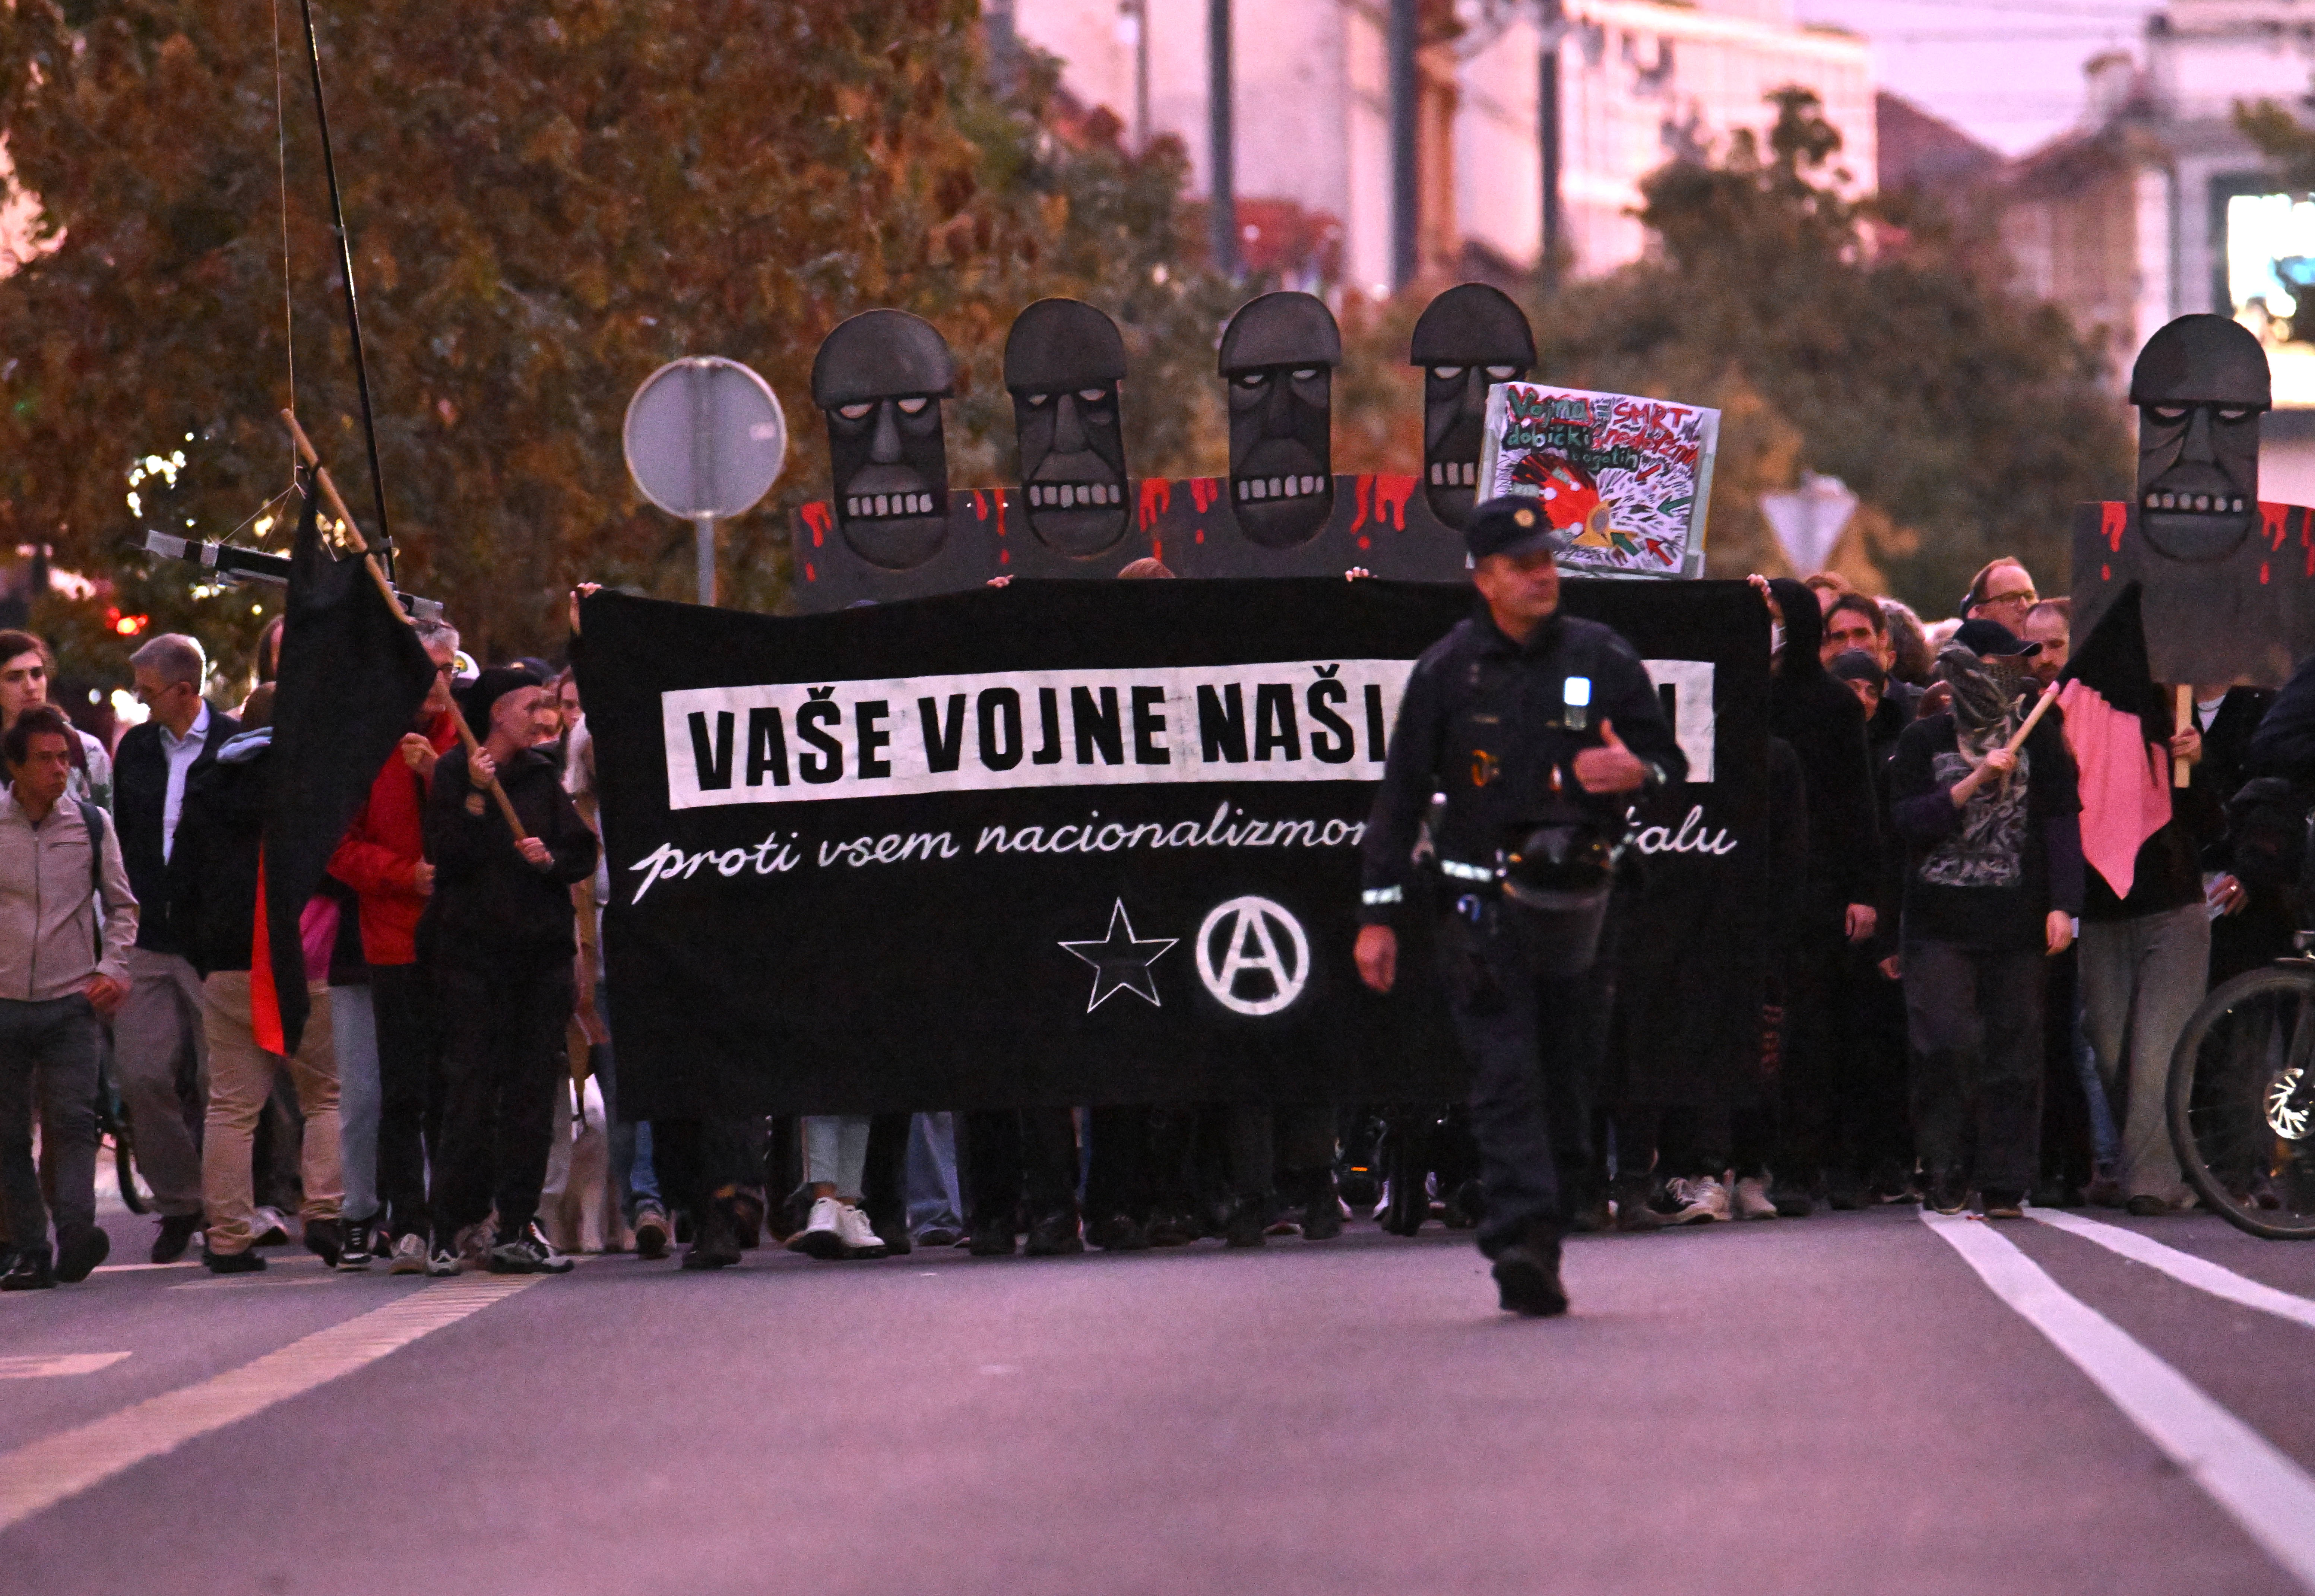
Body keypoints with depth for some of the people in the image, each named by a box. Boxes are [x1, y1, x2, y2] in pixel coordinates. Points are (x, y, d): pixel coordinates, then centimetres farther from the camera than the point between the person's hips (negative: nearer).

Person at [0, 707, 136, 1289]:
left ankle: (76, 1231, -24)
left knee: (73, 1121, -14)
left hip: (72, 1002, 0)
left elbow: (122, 905, 16)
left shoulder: (91, 824, 6)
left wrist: (114, 968, 2)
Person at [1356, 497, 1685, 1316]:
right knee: (1506, 1074, -12)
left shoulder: (1603, 659, 6)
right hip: (1484, 903, -2)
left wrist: (1639, 773, -14)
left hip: (1580, 901, 2)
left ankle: (1536, 1246, 16)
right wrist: (1378, 915, 1)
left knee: (1565, 1075, 5)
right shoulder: (1447, 670, 3)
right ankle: (1521, 1235, -21)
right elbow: (1400, 794, 5)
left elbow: (1669, 759, 12)